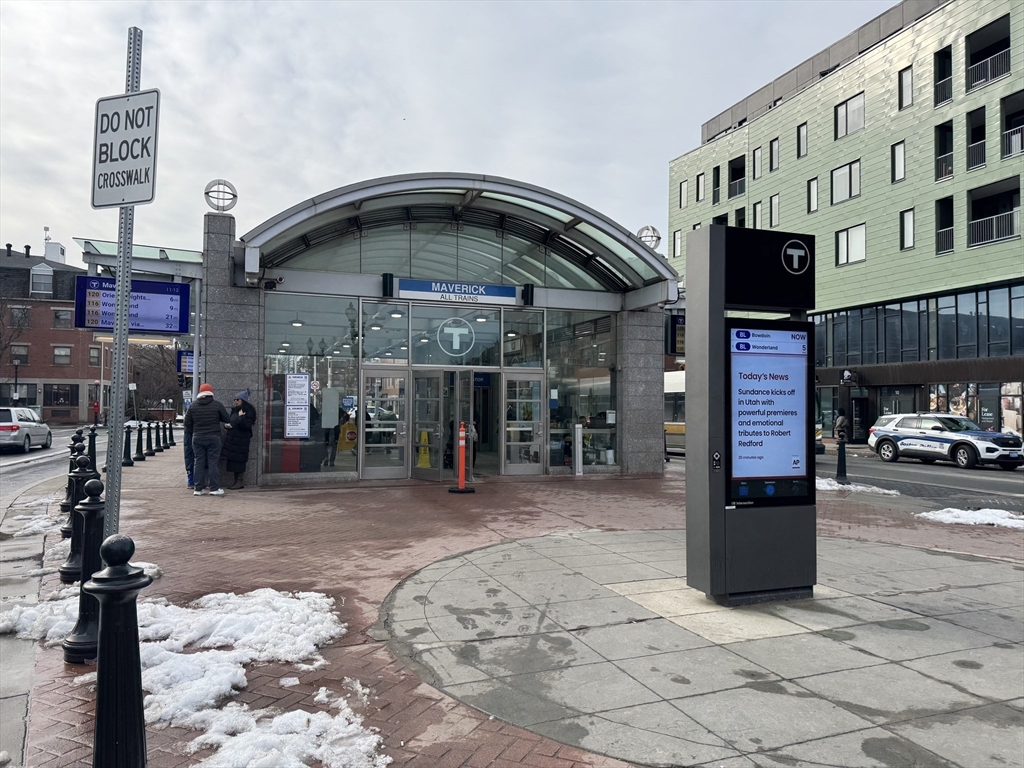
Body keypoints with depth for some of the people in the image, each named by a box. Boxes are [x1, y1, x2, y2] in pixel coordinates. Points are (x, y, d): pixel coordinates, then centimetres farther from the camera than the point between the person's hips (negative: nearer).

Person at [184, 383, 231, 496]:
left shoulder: (193, 406, 3)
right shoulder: (217, 405, -5)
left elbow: (187, 423, 5)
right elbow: (227, 420, -1)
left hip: (197, 438, 3)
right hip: (213, 438, -3)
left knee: (199, 463, 8)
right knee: (213, 463, 0)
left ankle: (198, 489, 9)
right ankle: (214, 488, 1)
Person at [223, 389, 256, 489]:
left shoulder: (248, 412, -11)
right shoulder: (234, 410, 15)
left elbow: (246, 426, -21)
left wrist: (241, 417, -29)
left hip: (240, 441, -9)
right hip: (232, 440, 9)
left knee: (238, 461, -6)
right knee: (232, 461, 10)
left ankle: (240, 482, 1)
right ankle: (236, 482, 16)